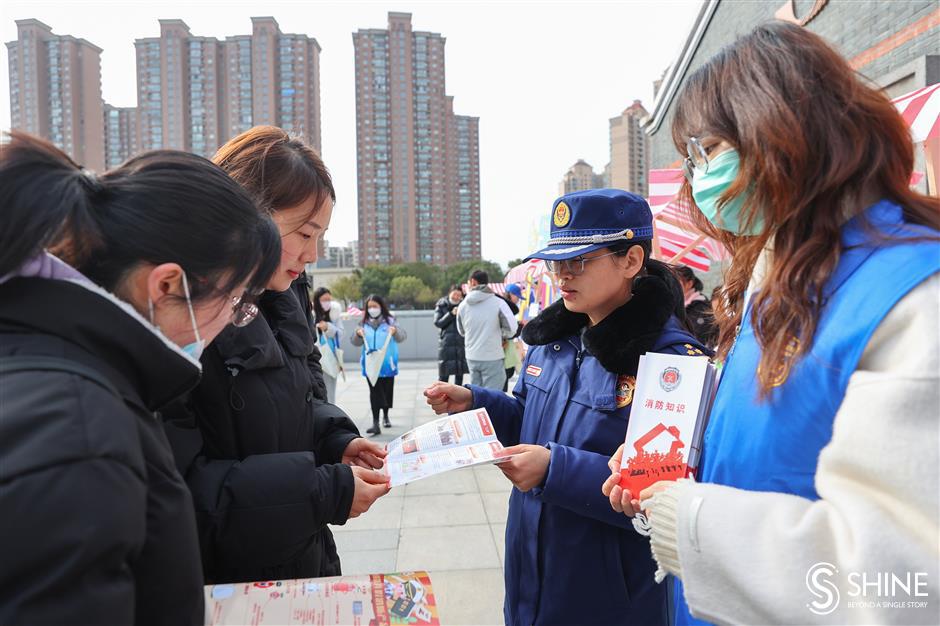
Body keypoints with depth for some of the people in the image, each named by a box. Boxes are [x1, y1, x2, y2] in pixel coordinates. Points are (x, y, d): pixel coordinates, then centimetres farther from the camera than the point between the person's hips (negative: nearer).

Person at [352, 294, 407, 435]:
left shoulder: (389, 321, -2)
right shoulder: (364, 323, 5)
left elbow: (401, 337, -11)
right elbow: (356, 343, 3)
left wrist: (396, 331, -32)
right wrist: (358, 335, -18)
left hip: (387, 364, 0)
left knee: (387, 390, 12)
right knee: (374, 392, -6)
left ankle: (385, 416, 35)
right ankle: (375, 423, -9)